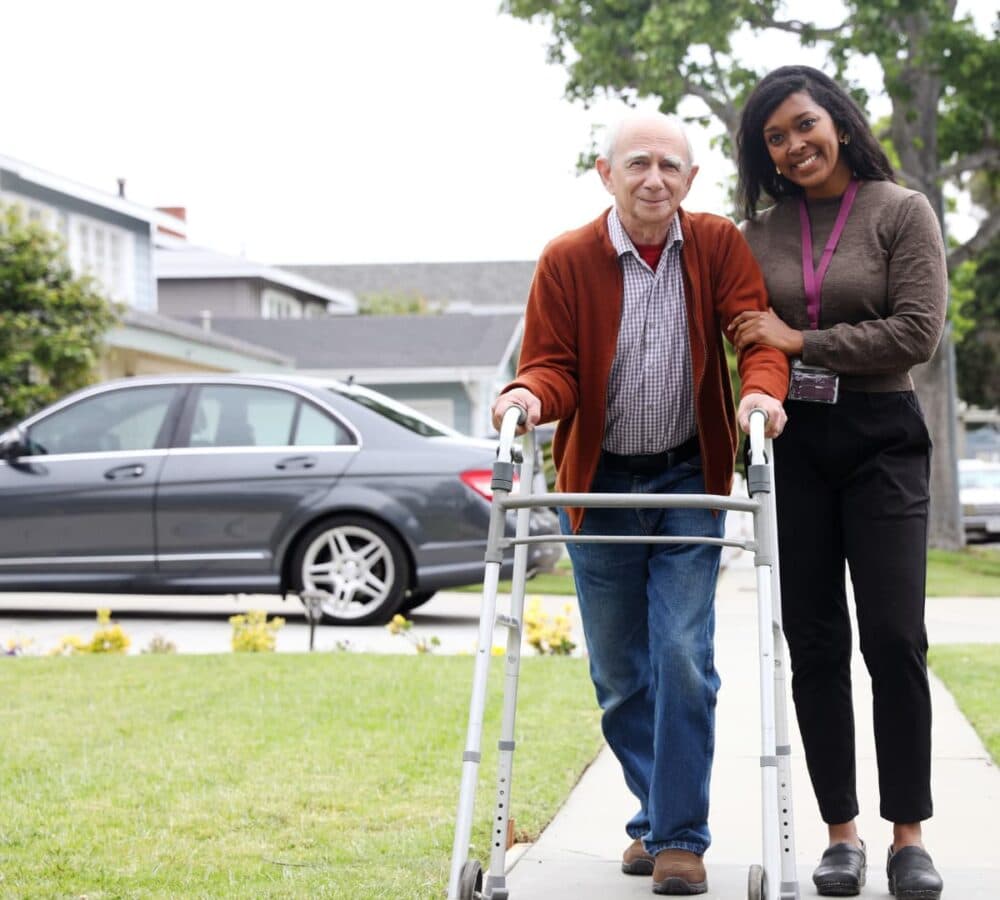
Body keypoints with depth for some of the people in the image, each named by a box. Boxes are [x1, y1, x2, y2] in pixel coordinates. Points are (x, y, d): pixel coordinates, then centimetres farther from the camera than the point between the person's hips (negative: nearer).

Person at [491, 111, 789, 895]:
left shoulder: (719, 246, -4)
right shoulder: (566, 261, -6)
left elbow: (755, 329, -13)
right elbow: (552, 364, -7)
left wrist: (762, 387, -35)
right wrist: (531, 396, -30)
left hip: (689, 482, -1)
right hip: (598, 485, 1)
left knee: (683, 660, -9)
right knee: (619, 676, 9)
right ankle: (656, 814, 28)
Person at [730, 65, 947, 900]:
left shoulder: (901, 212, -1)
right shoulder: (762, 232, 9)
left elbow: (916, 332, -11)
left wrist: (802, 342, -12)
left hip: (881, 439, -3)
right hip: (792, 445, 3)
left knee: (894, 637, -6)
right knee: (815, 642, 4)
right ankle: (842, 831, 11)